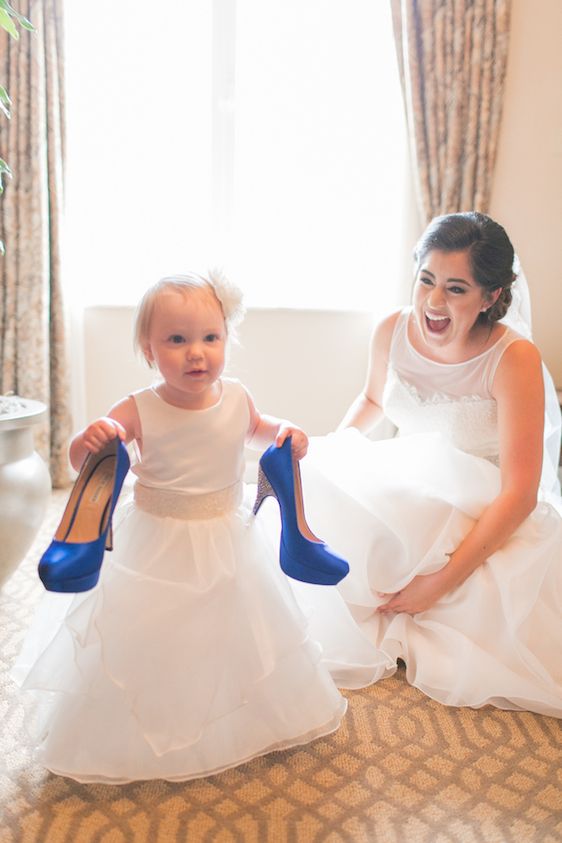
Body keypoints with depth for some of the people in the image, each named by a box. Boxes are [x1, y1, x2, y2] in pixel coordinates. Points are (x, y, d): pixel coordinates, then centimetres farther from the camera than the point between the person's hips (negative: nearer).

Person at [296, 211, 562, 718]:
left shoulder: (515, 359, -25)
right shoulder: (393, 331, -11)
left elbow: (519, 494, -25)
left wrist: (443, 581, -28)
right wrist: (330, 450, -2)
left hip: (488, 514, -3)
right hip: (408, 490, 4)